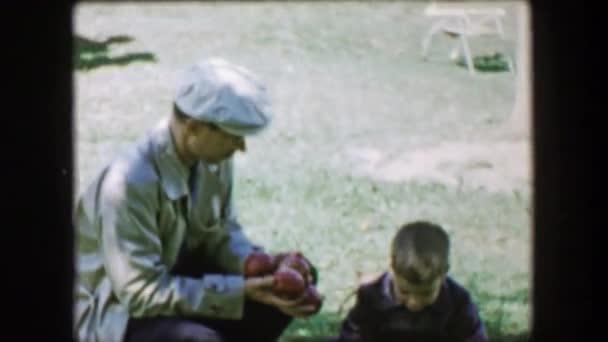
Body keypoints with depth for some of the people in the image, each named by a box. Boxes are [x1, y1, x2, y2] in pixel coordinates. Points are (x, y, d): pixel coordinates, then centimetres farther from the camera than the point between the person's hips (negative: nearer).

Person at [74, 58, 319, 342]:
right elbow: (141, 292, -31)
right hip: (119, 311, -8)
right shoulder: (130, 182, -33)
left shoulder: (212, 159, -9)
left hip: (175, 277, 8)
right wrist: (240, 291, -34)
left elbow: (222, 234, 5)